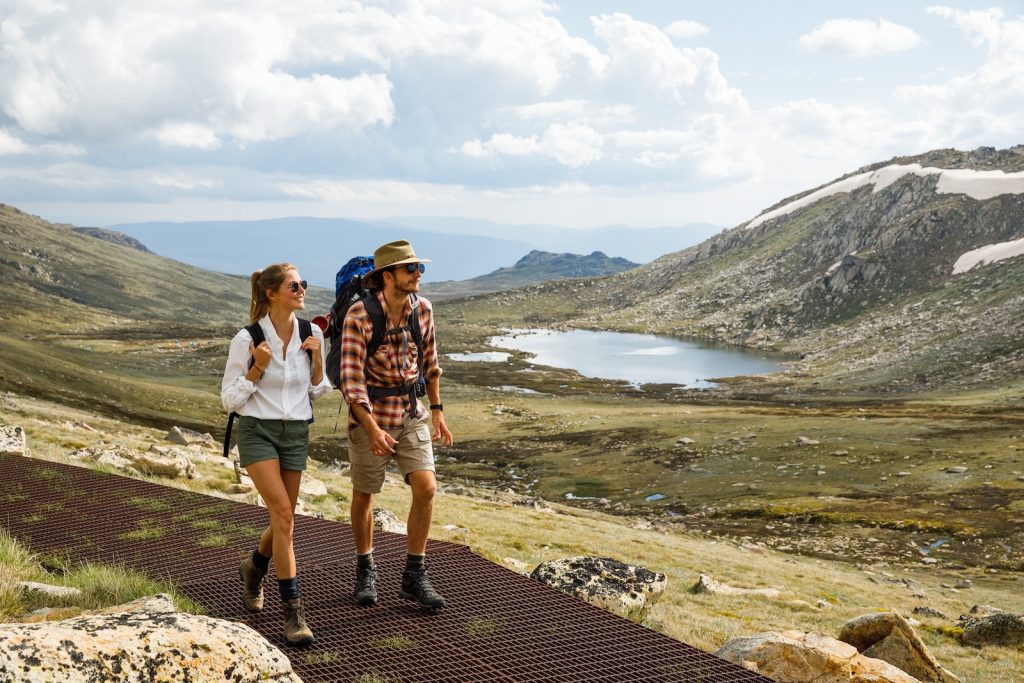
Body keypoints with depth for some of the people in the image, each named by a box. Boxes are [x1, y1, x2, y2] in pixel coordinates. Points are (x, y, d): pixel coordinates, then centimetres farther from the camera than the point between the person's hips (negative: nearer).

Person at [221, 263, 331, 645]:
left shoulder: (311, 334, 0)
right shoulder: (246, 339, -11)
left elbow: (318, 392, 10)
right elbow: (230, 400, -7)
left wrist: (317, 359, -8)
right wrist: (258, 368, -19)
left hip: (296, 434, 5)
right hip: (257, 431, -4)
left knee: (282, 520, 12)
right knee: (284, 514, -19)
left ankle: (254, 568, 46)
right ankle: (293, 611, -13)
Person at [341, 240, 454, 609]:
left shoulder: (422, 309, -5)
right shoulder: (358, 316, -20)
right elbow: (351, 378, -22)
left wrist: (436, 409, 12)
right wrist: (372, 429, -30)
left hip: (410, 413, 4)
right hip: (370, 414, -4)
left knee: (426, 488, -9)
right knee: (364, 495, 11)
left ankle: (414, 577, 3)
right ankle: (365, 571, 32)